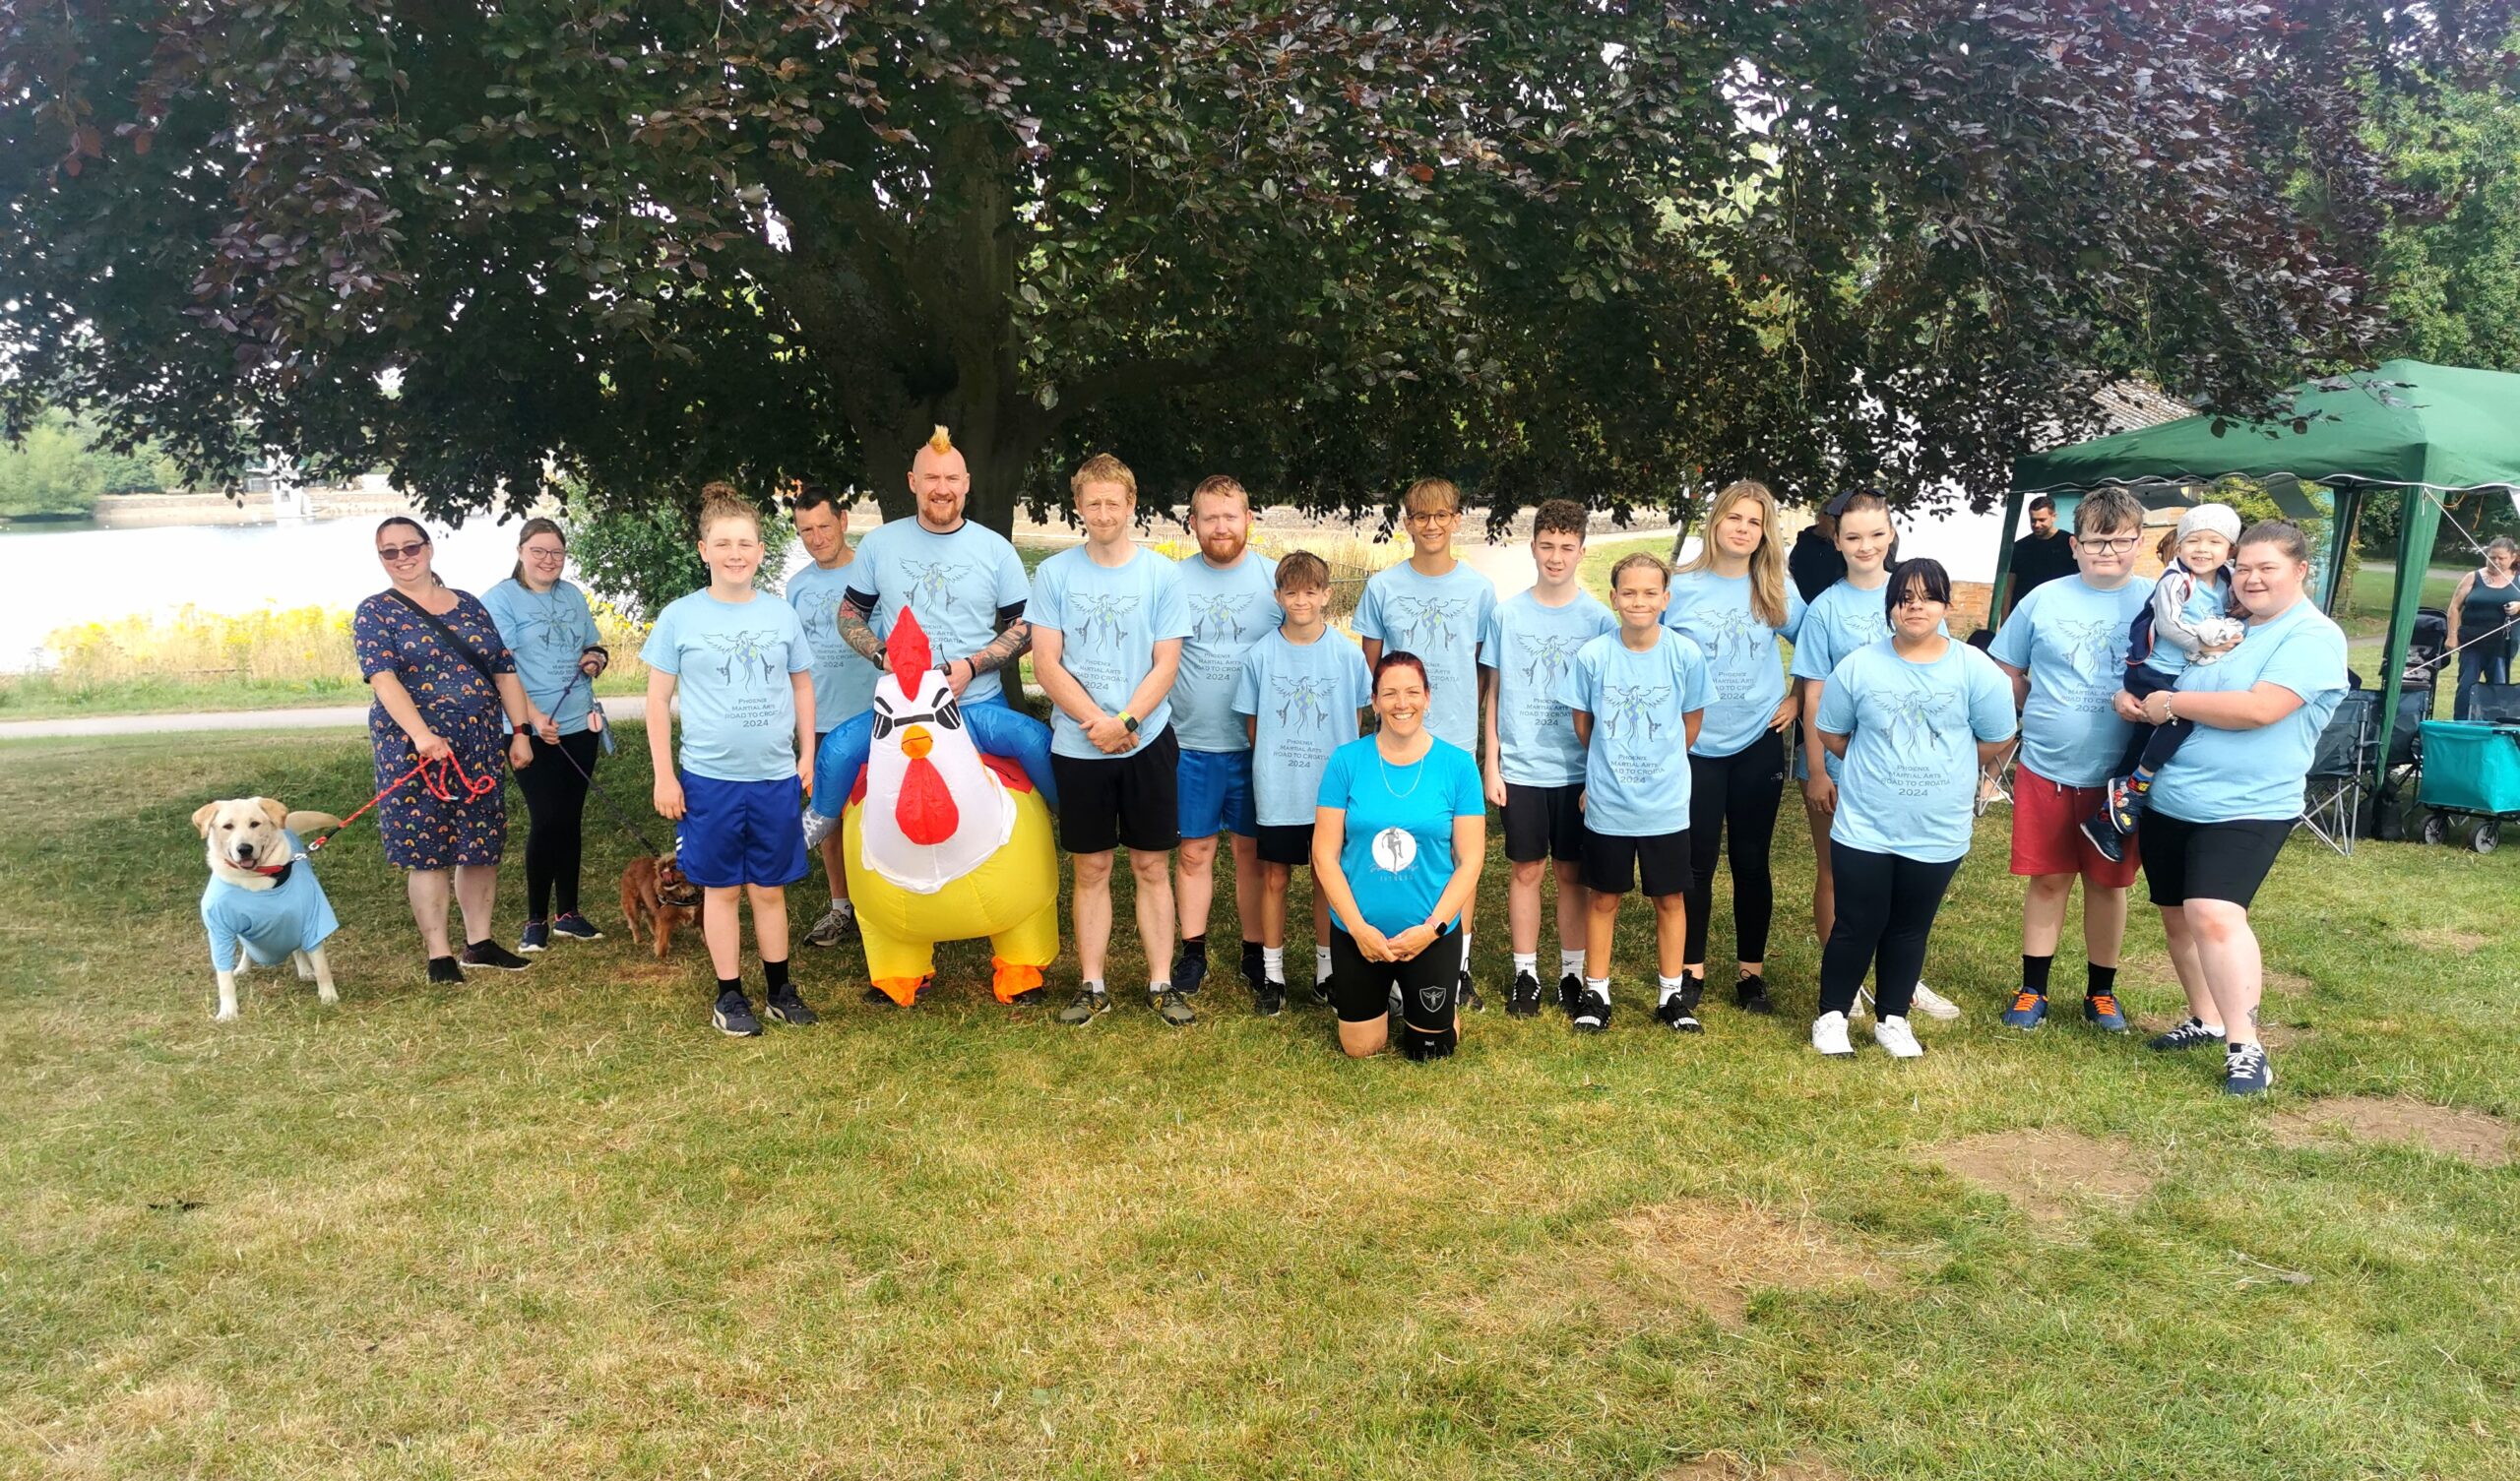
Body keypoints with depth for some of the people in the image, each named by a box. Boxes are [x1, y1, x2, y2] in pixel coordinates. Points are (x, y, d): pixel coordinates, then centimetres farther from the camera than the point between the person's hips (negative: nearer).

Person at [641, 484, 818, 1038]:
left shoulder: (781, 614, 4)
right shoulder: (680, 616, -3)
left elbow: (802, 686, 13)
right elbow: (658, 697, 0)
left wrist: (807, 755, 8)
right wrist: (664, 775, -3)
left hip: (777, 777, 2)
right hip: (709, 778, -2)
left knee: (770, 888, 10)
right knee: (722, 889, 7)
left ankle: (779, 989, 23)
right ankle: (730, 996, 19)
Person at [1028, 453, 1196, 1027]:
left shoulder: (1161, 573, -1)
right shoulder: (1054, 573, 0)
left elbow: (1166, 663, -3)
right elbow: (1046, 663, -3)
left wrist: (1124, 722, -15)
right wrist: (1097, 722, -14)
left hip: (1148, 742, 0)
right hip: (1077, 745, 0)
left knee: (1152, 866, 6)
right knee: (1091, 869, 8)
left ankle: (1161, 983, 14)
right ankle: (1092, 986, 17)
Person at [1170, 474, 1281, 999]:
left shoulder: (1276, 578, 1)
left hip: (1257, 744, 0)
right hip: (1191, 741, 0)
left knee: (1253, 850, 8)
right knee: (1195, 851, 7)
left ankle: (1255, 952, 21)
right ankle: (1192, 952, 19)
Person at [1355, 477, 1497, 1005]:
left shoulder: (1479, 588, 3)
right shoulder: (1382, 587, 2)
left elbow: (1486, 669, 8)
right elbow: (1368, 668, 7)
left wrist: (1472, 724, 2)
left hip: (1457, 742, 0)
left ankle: (1460, 966, 14)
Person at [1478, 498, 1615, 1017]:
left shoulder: (1599, 619, -1)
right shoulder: (1506, 614, 1)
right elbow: (1494, 692, 5)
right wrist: (1492, 766, 1)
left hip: (1577, 770, 0)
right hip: (1520, 767, 0)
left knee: (1571, 872, 8)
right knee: (1526, 869, 7)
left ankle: (1572, 974, 20)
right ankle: (1525, 974, 17)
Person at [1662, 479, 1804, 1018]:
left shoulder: (1776, 591, 1)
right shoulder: (1679, 587, -3)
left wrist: (1798, 699, 4)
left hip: (1757, 745, 1)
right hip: (1693, 747, -1)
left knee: (1751, 861, 8)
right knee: (1696, 862, 4)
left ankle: (1751, 972, 19)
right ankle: (1692, 969, 17)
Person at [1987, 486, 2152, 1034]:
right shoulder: (2043, 600, 0)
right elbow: (2007, 673, 7)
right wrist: (2045, 717, -1)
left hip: (2118, 775, 0)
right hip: (2046, 770, 0)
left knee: (2108, 882, 11)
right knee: (2047, 880, 8)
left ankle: (2101, 991, 26)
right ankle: (2032, 989, 20)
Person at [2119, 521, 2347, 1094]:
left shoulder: (2312, 637, -9)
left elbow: (2260, 709, -23)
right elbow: (2162, 670, 25)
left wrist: (2172, 703, -14)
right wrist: (2134, 698, 2)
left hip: (2245, 809, -8)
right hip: (2170, 800, 8)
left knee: (2214, 915, -21)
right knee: (2177, 915, 14)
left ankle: (2245, 1048, -12)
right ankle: (2206, 1019, 31)